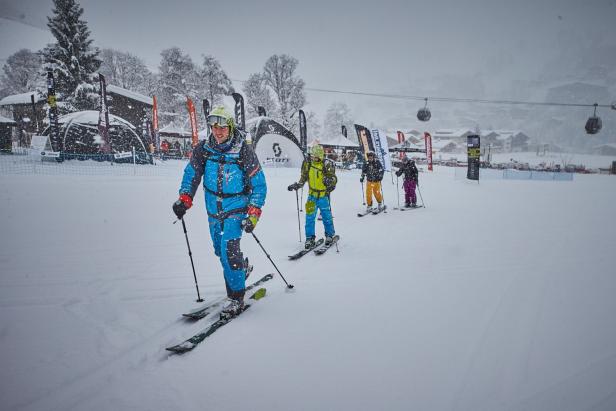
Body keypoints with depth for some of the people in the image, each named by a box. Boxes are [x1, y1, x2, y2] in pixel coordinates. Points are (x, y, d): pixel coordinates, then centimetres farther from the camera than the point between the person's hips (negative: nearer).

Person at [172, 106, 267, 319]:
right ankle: (242, 267, 45)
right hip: (214, 209, 5)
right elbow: (191, 175, 6)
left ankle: (236, 297, -5)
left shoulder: (244, 151, -15)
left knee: (229, 248, -17)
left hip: (237, 208, -5)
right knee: (220, 249, 14)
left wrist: (253, 215, -16)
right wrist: (184, 199, -9)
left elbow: (259, 185, -9)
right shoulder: (203, 149, -6)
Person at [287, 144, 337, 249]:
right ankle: (310, 238, 8)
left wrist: (330, 181, -37)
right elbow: (303, 178, 14)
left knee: (326, 216, 4)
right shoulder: (307, 163, 1)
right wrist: (296, 185, 5)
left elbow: (334, 178, -16)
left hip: (323, 196, -3)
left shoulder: (327, 164, -11)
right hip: (312, 195, 3)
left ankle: (330, 236, 24)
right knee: (309, 217, -1)